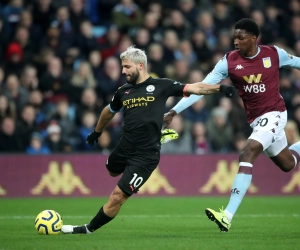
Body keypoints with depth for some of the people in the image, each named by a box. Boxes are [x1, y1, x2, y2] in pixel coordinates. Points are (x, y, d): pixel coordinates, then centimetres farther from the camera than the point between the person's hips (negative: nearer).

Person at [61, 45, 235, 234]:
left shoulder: (161, 86, -5)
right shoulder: (123, 92, 8)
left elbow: (194, 88, -7)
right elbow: (109, 111, 27)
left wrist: (219, 88, -20)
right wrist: (97, 132, 40)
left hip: (146, 155, -6)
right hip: (125, 147, 6)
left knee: (118, 196, -6)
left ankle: (89, 229, 8)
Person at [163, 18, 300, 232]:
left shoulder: (275, 54, -10)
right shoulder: (229, 61, -7)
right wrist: (174, 111, -18)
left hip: (274, 114, -4)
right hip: (255, 119, 4)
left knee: (247, 153, -24)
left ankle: (228, 215, -27)